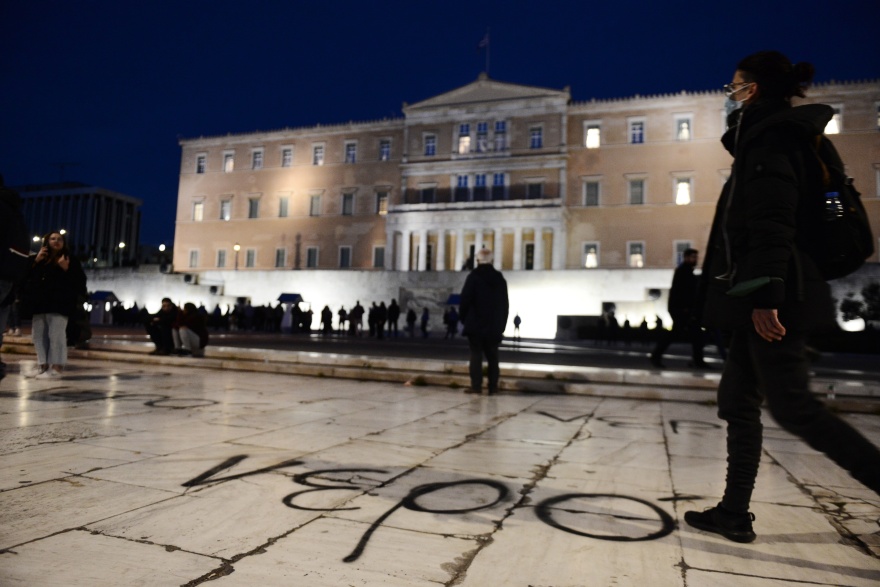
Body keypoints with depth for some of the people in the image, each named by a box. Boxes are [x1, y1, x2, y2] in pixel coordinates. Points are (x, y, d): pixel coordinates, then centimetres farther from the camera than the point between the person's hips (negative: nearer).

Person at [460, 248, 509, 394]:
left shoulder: (474, 276, -7)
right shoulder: (500, 278, 9)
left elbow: (465, 300, -11)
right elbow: (505, 304, 11)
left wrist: (464, 318, 1)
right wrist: (502, 324, 13)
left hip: (475, 324, -4)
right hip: (494, 326, 4)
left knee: (476, 354, 0)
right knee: (492, 356, 9)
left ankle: (476, 386, -3)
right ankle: (493, 386, 9)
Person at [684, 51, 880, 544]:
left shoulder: (769, 137, -7)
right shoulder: (777, 135, 21)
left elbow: (771, 222, -19)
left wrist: (765, 293, -25)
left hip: (774, 296, -10)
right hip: (763, 292, 10)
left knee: (792, 405, -6)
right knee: (738, 401, 10)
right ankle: (735, 513, 17)